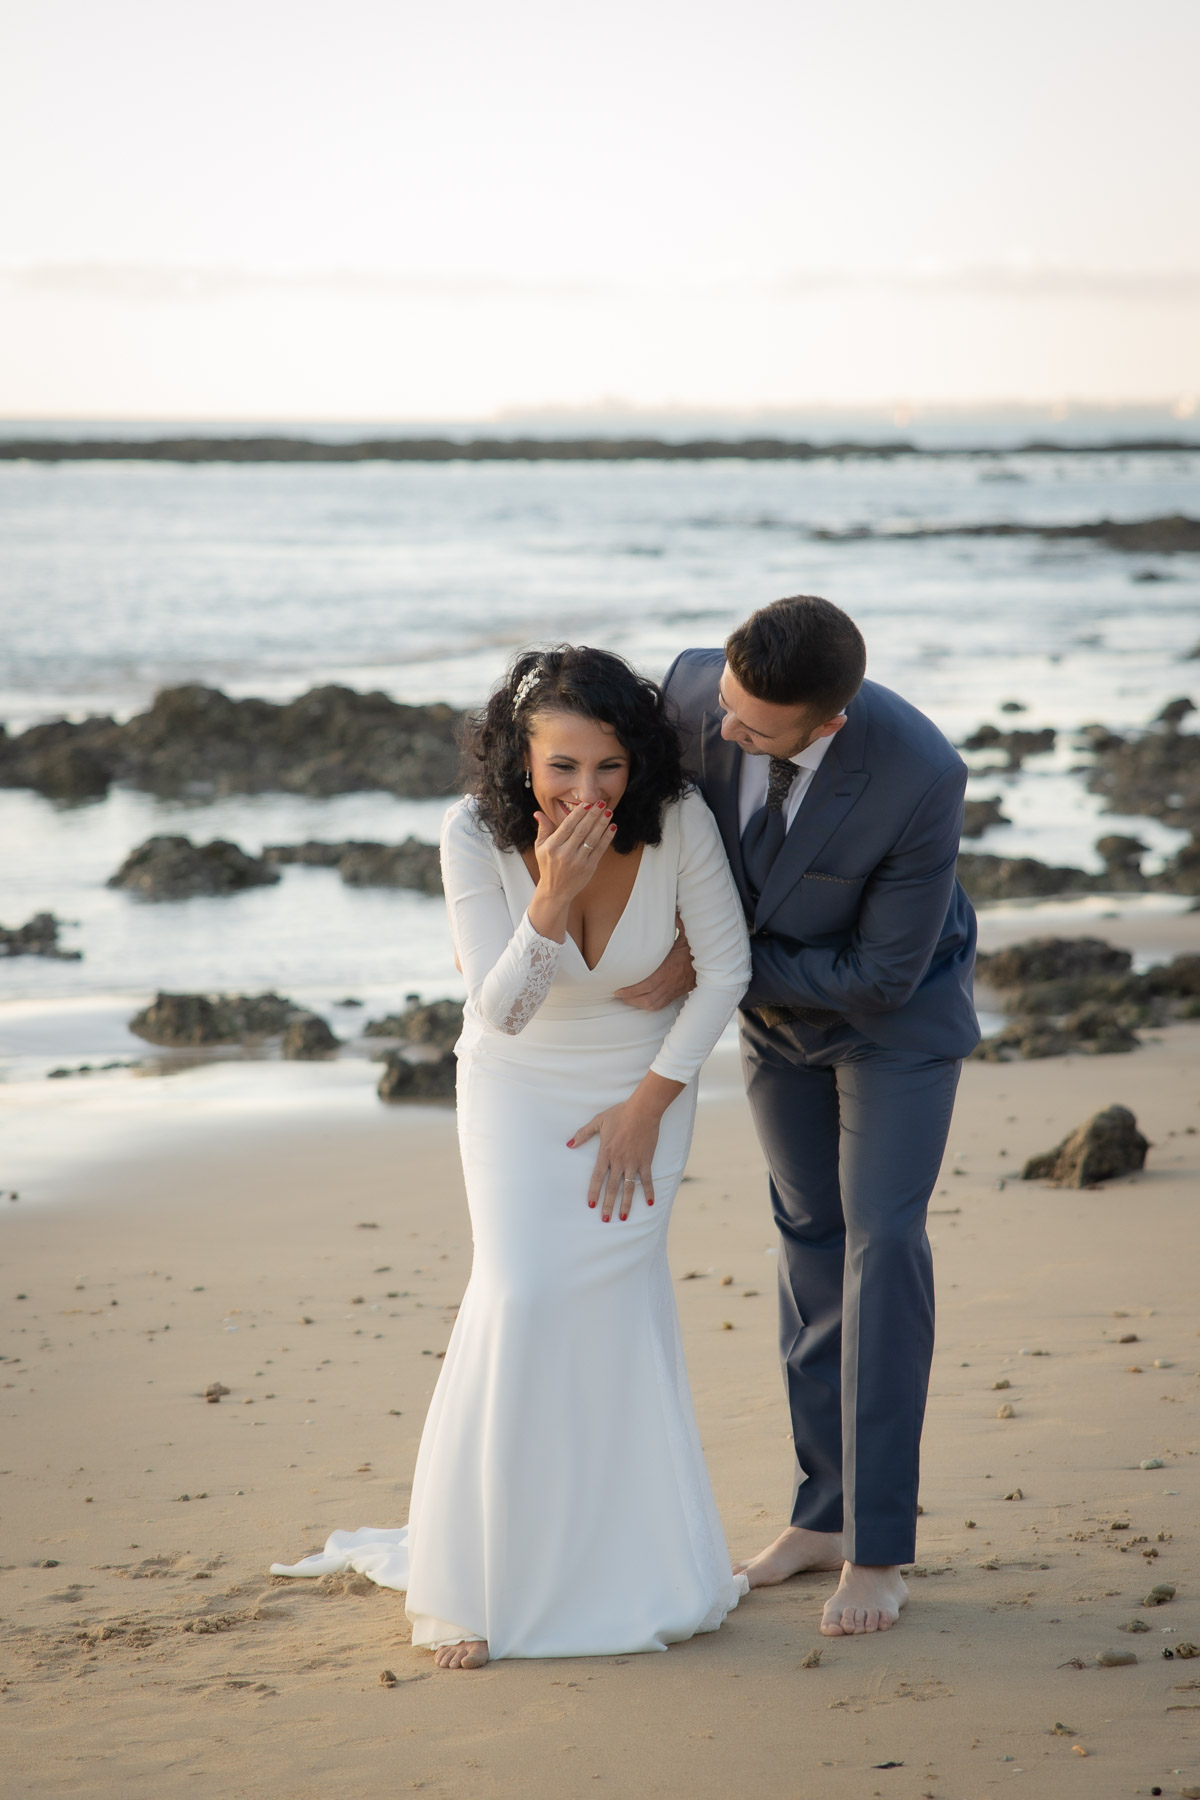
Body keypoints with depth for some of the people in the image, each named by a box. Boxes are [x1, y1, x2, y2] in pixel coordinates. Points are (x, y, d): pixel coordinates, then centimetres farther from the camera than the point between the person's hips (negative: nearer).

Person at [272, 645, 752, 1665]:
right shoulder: (477, 837, -26)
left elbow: (726, 967, -10)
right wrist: (551, 898, -40)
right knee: (522, 1296, -15)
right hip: (520, 1087, -1)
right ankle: (479, 1577, -3)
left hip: (643, 1079, 1)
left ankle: (633, 1566, 7)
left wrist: (649, 1103, -11)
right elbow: (500, 1011, -24)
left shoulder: (679, 820, -24)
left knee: (617, 1288, -9)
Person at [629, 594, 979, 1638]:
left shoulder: (920, 776, -40)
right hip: (777, 1005, 5)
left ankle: (878, 1548, -7)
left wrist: (707, 967, -28)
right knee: (813, 1241, 10)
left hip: (899, 1008, -5)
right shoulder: (697, 690, -28)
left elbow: (882, 972, -29)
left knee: (883, 1242, -13)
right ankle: (826, 1514, 20)